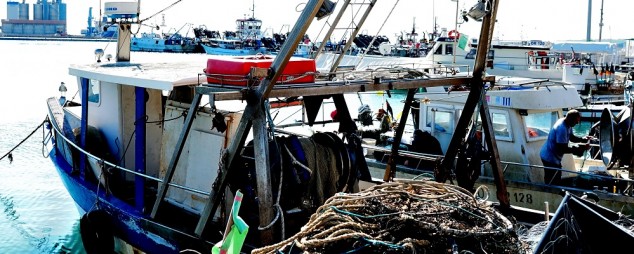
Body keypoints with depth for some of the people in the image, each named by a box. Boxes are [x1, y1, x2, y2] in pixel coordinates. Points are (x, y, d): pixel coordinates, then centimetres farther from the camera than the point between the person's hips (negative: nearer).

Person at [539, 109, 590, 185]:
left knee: (557, 181, 20)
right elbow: (563, 149, -30)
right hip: (550, 158, -11)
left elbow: (571, 137, 15)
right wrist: (580, 149, -28)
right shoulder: (562, 129, -30)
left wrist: (582, 139, -4)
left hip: (554, 157, 11)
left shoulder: (568, 125, 1)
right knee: (552, 183, -4)